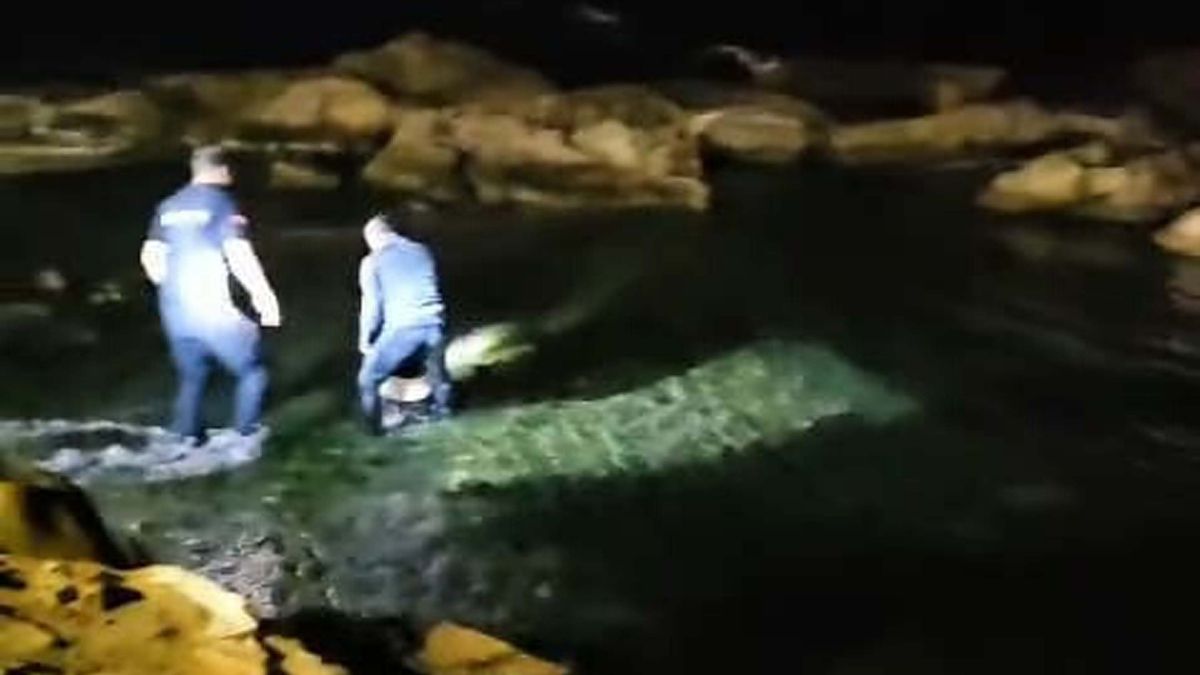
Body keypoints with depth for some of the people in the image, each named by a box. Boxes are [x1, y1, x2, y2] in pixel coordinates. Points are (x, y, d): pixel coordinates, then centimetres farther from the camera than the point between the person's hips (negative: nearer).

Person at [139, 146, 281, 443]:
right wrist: (263, 296, -7)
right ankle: (245, 440, 2)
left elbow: (151, 257, 14)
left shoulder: (169, 206, 12)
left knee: (192, 379, 18)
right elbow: (239, 256, -16)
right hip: (213, 308, -6)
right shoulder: (222, 203, -6)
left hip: (175, 311, 6)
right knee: (253, 371, 6)